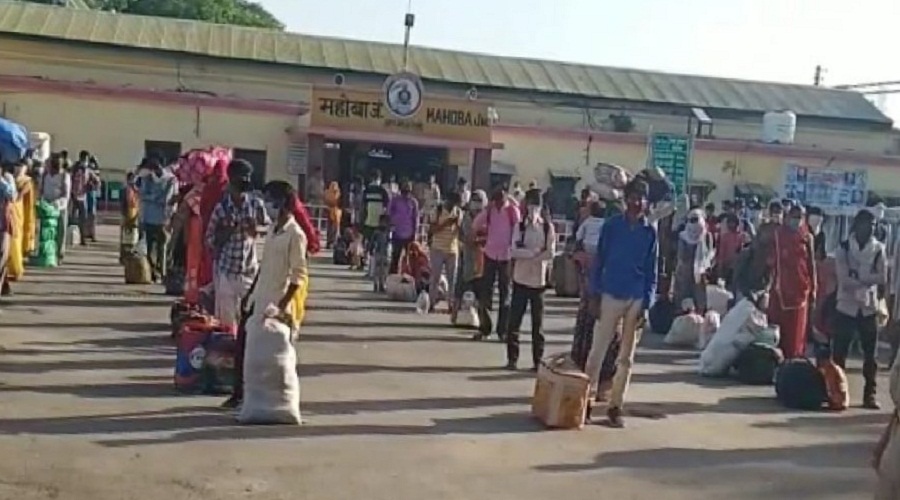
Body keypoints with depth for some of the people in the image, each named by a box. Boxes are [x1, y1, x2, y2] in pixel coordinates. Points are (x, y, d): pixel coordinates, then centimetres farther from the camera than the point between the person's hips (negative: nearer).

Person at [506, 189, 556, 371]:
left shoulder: (548, 227, 1)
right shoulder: (520, 226, 3)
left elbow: (550, 253, -9)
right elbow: (514, 251, -9)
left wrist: (526, 254, -15)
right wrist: (535, 253, -18)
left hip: (539, 280, 0)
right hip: (521, 278, 0)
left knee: (538, 322, 4)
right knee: (515, 320, 0)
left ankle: (537, 360, 11)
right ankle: (512, 358, 8)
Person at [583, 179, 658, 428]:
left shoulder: (650, 232, 3)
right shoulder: (612, 225, -1)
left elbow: (651, 271, 3)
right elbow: (599, 260, 1)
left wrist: (646, 304, -4)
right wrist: (594, 295, -5)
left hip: (636, 299, 2)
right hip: (610, 295, -2)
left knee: (626, 356, 7)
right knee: (598, 350, -1)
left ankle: (615, 405, 15)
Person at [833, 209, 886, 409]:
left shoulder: (879, 249, 2)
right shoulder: (843, 248, -3)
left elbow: (883, 279, -6)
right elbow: (844, 280, -12)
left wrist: (857, 279, -14)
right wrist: (868, 280, -16)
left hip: (869, 308, 2)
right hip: (846, 307, -1)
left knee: (871, 354, 4)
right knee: (839, 352, 1)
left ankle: (870, 394, 11)